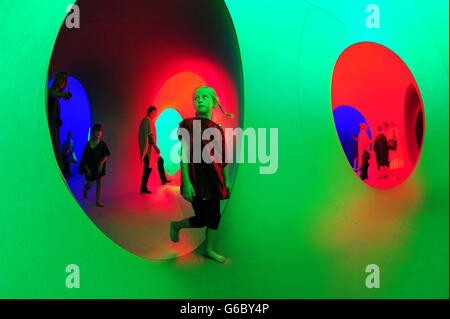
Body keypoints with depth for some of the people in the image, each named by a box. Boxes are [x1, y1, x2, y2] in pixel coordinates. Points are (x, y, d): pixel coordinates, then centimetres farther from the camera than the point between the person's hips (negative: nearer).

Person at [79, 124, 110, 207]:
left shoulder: (103, 144, -6)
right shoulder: (89, 144, -13)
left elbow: (106, 154, -7)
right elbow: (85, 158, -9)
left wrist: (101, 163, -23)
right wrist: (87, 169, -13)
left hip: (99, 167, 2)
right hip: (90, 167, -2)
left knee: (99, 183, 4)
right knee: (90, 185, 6)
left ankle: (98, 201, 15)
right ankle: (85, 189, 43)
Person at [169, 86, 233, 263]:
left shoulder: (218, 129, 12)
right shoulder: (188, 124, -5)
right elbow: (185, 155, -12)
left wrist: (226, 181, 15)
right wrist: (186, 182, -19)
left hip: (214, 179, 6)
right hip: (196, 178, -6)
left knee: (215, 216, 8)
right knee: (202, 220, -4)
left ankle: (208, 249, 25)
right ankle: (176, 225, 24)